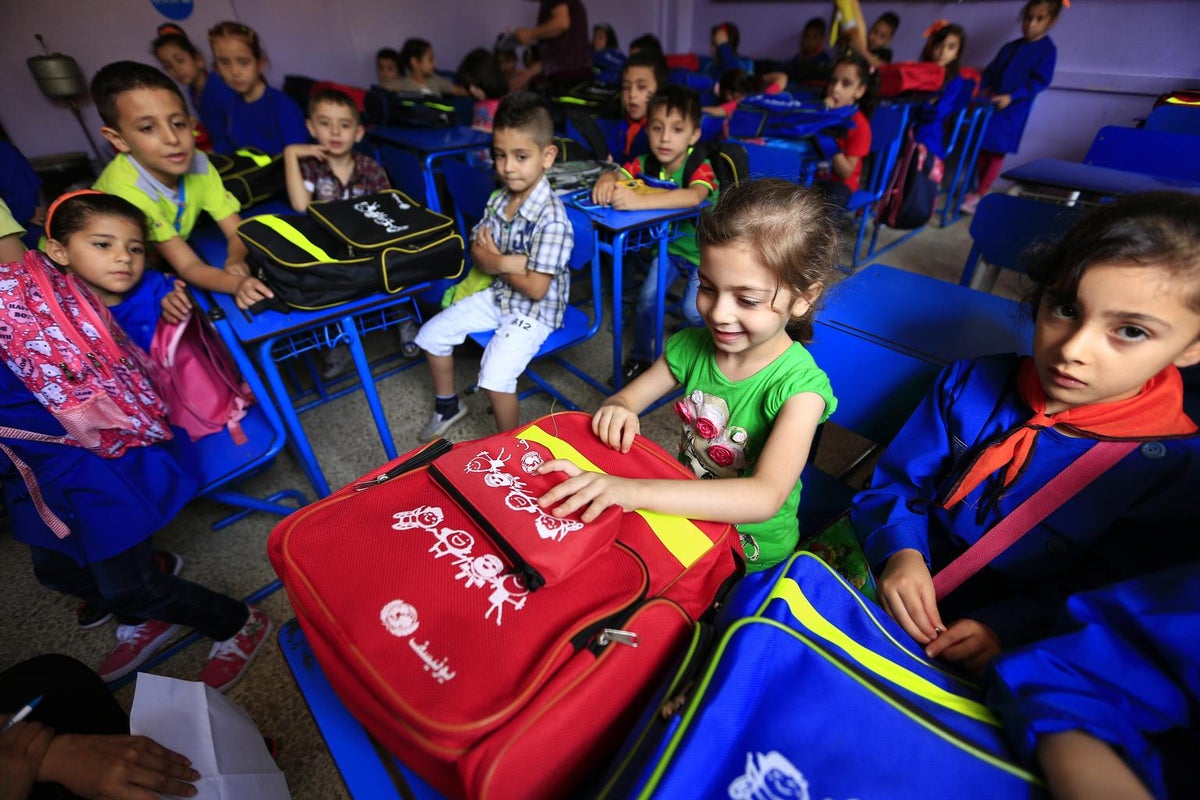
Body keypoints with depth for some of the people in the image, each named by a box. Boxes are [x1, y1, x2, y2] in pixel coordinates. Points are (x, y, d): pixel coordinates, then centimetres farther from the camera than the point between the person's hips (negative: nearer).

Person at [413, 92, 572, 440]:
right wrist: (510, 262, -22)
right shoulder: (498, 199, -2)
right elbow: (477, 252, 0)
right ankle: (448, 405, 32)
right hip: (498, 295, 8)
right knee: (432, 334, 11)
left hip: (534, 311, -8)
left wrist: (496, 261, -12)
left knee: (495, 378, -24)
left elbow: (536, 287, -27)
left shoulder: (551, 219, -25)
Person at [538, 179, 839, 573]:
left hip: (750, 556, -4)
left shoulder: (799, 387, -23)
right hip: (684, 515, 4)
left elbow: (766, 498, -36)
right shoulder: (691, 347, -9)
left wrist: (635, 491, -48)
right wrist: (617, 408, -26)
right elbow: (626, 397, 0)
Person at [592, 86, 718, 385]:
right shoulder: (645, 164, -8)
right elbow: (615, 175, -17)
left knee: (692, 311, -17)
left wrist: (639, 200, -58)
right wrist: (605, 181, -44)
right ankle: (642, 358, 9)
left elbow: (693, 197, -45)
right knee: (648, 297, -14)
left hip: (702, 251, -3)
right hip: (666, 245, 4)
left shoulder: (700, 169, -24)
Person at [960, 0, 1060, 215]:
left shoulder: (1048, 50, -3)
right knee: (982, 149, 7)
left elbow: (1039, 82, -11)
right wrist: (981, 89, -2)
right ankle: (978, 190, 19)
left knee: (996, 153, -5)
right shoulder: (1010, 47, 13)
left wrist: (1011, 97, -22)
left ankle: (979, 195, -7)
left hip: (1012, 111, -5)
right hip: (989, 104, 6)